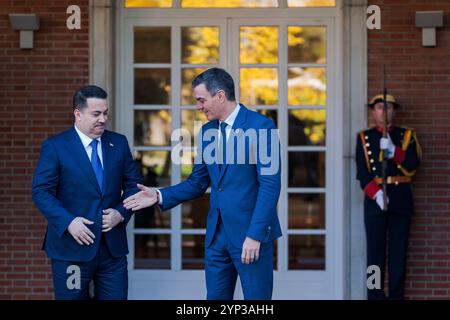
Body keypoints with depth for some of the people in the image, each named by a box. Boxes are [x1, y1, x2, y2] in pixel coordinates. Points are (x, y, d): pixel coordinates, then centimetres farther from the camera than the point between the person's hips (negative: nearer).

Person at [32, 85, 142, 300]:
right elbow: (41, 192, -8)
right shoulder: (54, 146, -4)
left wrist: (121, 213, -7)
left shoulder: (119, 143, 9)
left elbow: (133, 184, 11)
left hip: (113, 247, 3)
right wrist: (68, 222, -19)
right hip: (71, 248, -3)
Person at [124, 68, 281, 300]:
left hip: (250, 231, -6)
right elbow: (197, 183, 17)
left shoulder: (260, 126, -10)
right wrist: (160, 196, 2)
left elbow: (270, 184, -14)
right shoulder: (207, 131, 10)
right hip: (217, 233, 7)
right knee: (215, 297, 10)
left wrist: (255, 235, -19)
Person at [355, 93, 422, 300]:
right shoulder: (364, 138, 8)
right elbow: (362, 172, -1)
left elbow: (413, 166, -2)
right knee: (376, 252, -3)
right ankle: (375, 296, 0)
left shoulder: (407, 136, 10)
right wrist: (376, 193, -16)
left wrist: (393, 150, -17)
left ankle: (396, 295, 5)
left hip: (401, 199, 1)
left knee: (399, 251, 0)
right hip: (374, 199, -1)